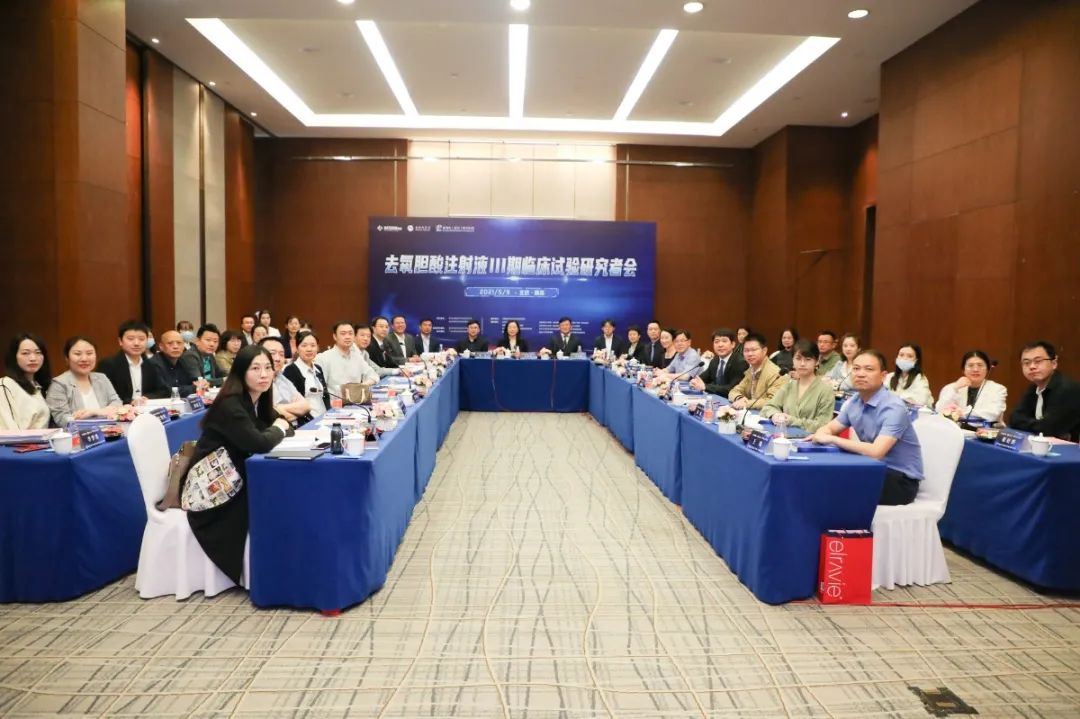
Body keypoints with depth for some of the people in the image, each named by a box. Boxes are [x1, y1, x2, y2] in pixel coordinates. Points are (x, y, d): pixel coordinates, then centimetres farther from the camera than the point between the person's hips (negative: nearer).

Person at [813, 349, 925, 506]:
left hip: (901, 479, -6)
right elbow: (829, 428, 11)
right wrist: (820, 435, -15)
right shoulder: (854, 402, 0)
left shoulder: (893, 408, -22)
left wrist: (832, 439, -28)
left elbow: (876, 452, -33)